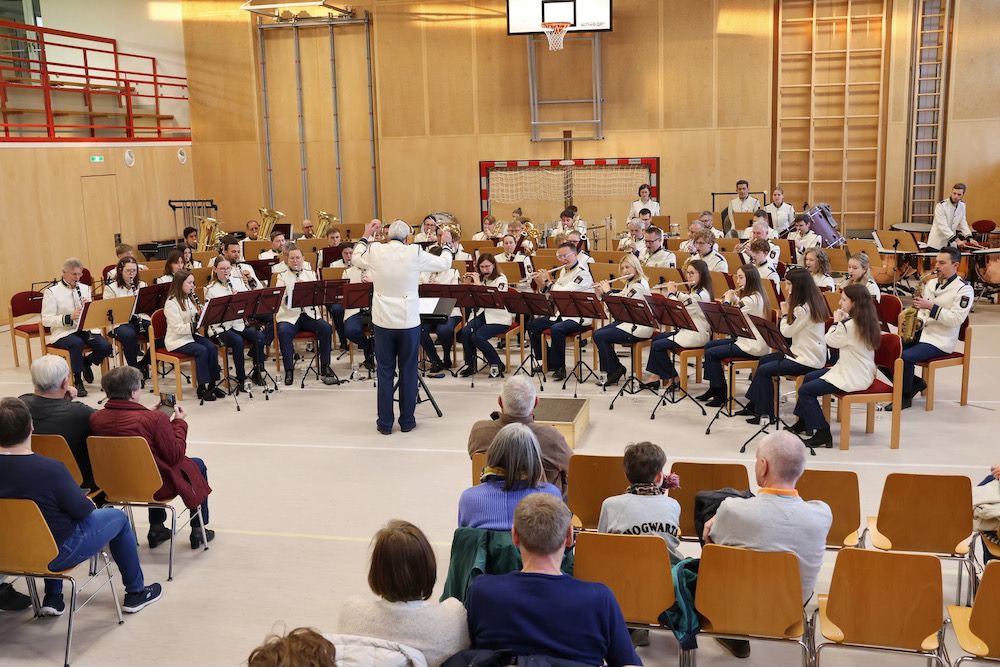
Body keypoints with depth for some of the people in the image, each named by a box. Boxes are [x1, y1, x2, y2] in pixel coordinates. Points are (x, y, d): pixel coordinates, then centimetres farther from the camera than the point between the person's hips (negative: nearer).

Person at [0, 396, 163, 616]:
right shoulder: (49, 470, -31)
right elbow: (82, 509, -18)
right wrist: (89, 503, 5)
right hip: (54, 555, -6)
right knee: (118, 518, 16)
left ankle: (52, 599, 31)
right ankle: (135, 593, 30)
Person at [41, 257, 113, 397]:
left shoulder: (85, 288, 14)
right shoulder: (52, 292, -2)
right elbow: (46, 320, -10)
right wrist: (69, 317, -23)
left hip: (85, 329, 4)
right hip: (63, 332, -4)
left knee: (106, 347, -22)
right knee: (77, 343, -37)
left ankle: (86, 362, 11)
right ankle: (77, 381, -20)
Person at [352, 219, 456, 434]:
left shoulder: (374, 251, -5)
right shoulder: (414, 253, -11)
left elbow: (355, 259, 16)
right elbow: (444, 264, 3)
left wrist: (366, 235, 27)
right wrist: (447, 244, 21)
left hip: (383, 320, 2)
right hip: (409, 321, -1)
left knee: (385, 371, 9)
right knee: (408, 371, 10)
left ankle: (385, 423, 13)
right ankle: (407, 421, 17)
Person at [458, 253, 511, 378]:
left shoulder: (501, 279, -7)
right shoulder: (479, 278, 13)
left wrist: (478, 282, -16)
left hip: (499, 318, -6)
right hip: (481, 314, 6)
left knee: (477, 337, -27)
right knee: (464, 332, -22)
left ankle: (497, 364, -8)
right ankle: (470, 364, -5)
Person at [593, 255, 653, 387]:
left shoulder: (640, 284, -17)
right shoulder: (630, 283, 14)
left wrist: (607, 291, -9)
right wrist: (601, 293, 4)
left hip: (639, 327, -10)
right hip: (628, 322, 10)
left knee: (600, 336, -15)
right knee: (598, 333, 2)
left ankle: (612, 372, -1)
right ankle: (617, 368, 9)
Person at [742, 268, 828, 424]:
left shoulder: (803, 308, -23)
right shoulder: (812, 301, 8)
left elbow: (786, 332, -14)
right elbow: (791, 329, 10)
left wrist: (785, 313, -1)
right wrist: (788, 308, 1)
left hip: (808, 361, -11)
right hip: (803, 352, 11)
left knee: (764, 370, -8)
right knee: (763, 360, 18)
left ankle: (767, 413, 4)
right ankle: (753, 405, 23)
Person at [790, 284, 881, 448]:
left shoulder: (850, 325, -24)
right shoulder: (866, 321, 5)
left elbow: (830, 341, -8)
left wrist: (836, 321, 3)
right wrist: (844, 320, 6)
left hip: (853, 378, -11)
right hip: (861, 371, 11)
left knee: (805, 390, -11)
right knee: (809, 377, 21)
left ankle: (823, 434, -7)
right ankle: (803, 422, 31)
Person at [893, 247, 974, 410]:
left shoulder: (964, 289, -10)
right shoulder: (931, 283, 13)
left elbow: (956, 319, -20)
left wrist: (931, 307, -26)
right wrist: (918, 321, -5)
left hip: (940, 341, -8)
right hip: (922, 333, 8)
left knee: (904, 357, -29)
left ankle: (905, 397, -9)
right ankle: (915, 383, 8)